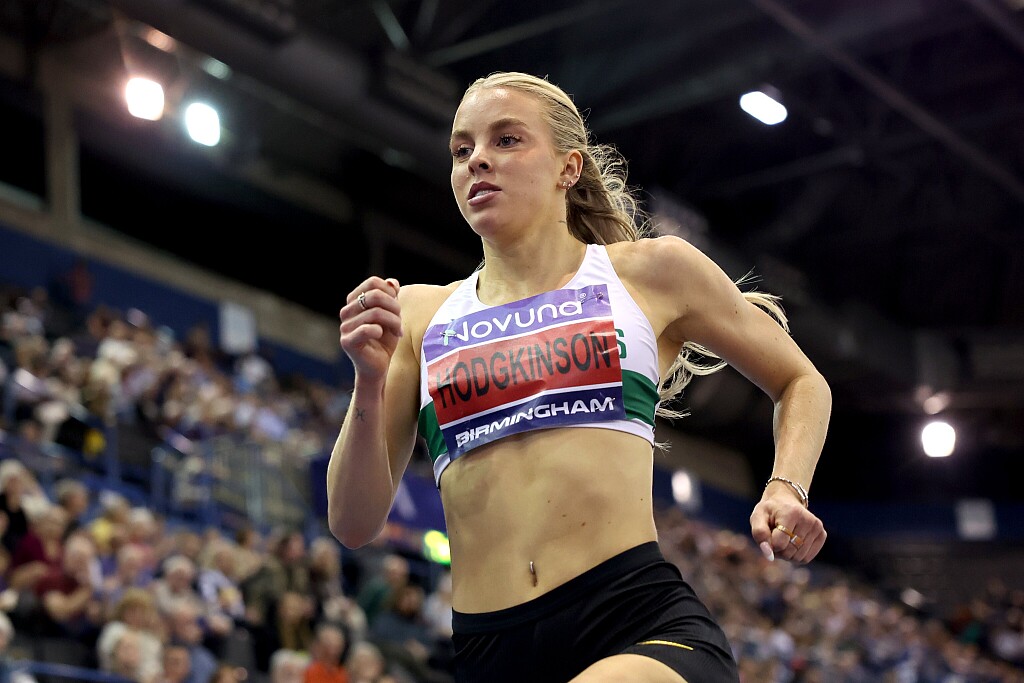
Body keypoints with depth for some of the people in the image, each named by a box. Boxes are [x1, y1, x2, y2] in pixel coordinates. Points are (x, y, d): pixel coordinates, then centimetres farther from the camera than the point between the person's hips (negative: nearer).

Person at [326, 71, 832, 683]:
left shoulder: (650, 271, 10)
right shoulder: (418, 313, 15)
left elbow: (801, 384, 23)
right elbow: (354, 523, 11)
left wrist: (786, 489, 4)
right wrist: (371, 380, -4)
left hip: (646, 627, -2)